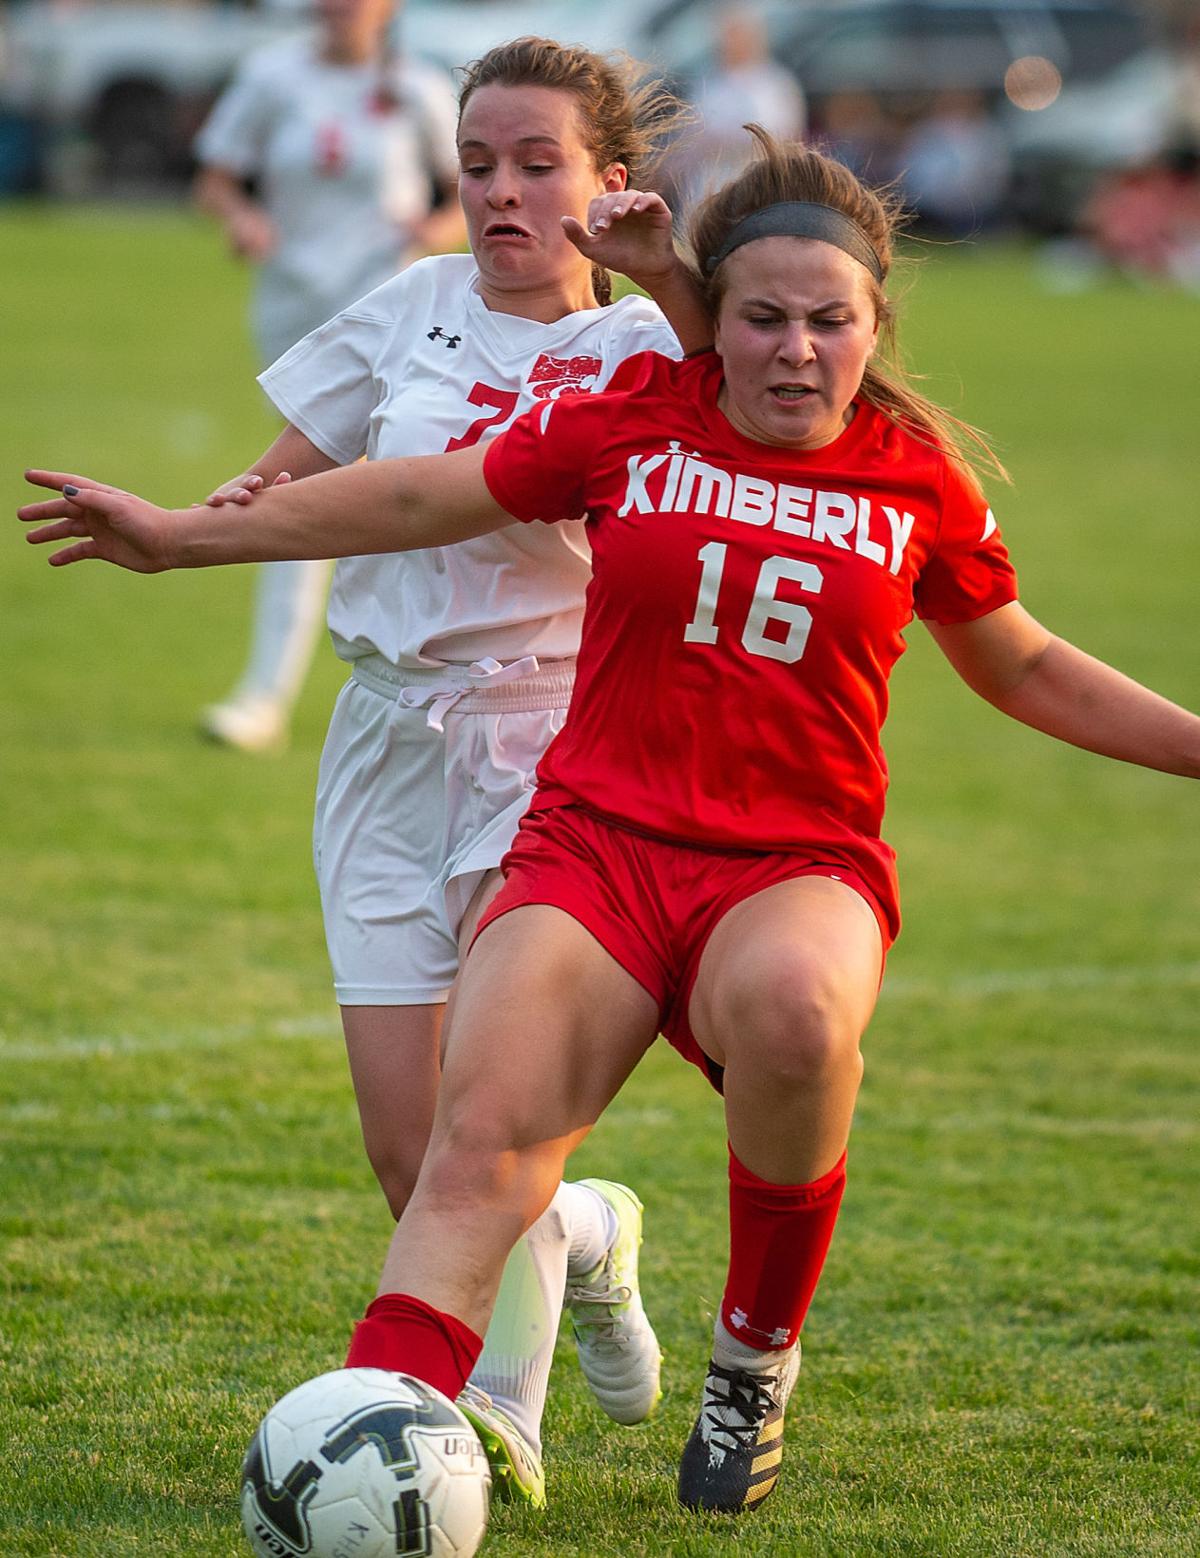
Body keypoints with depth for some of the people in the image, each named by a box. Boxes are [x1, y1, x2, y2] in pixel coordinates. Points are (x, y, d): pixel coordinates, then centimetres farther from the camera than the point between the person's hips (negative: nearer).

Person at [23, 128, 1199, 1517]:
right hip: (598, 842, 1)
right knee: (483, 1137, -23)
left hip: (800, 866, -1)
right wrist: (182, 537, 19)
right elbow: (424, 499, 15)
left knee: (790, 1004, -36)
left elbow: (1022, 670, 22)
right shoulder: (634, 423, 5)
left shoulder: (920, 480, 7)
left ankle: (757, 1353, -10)